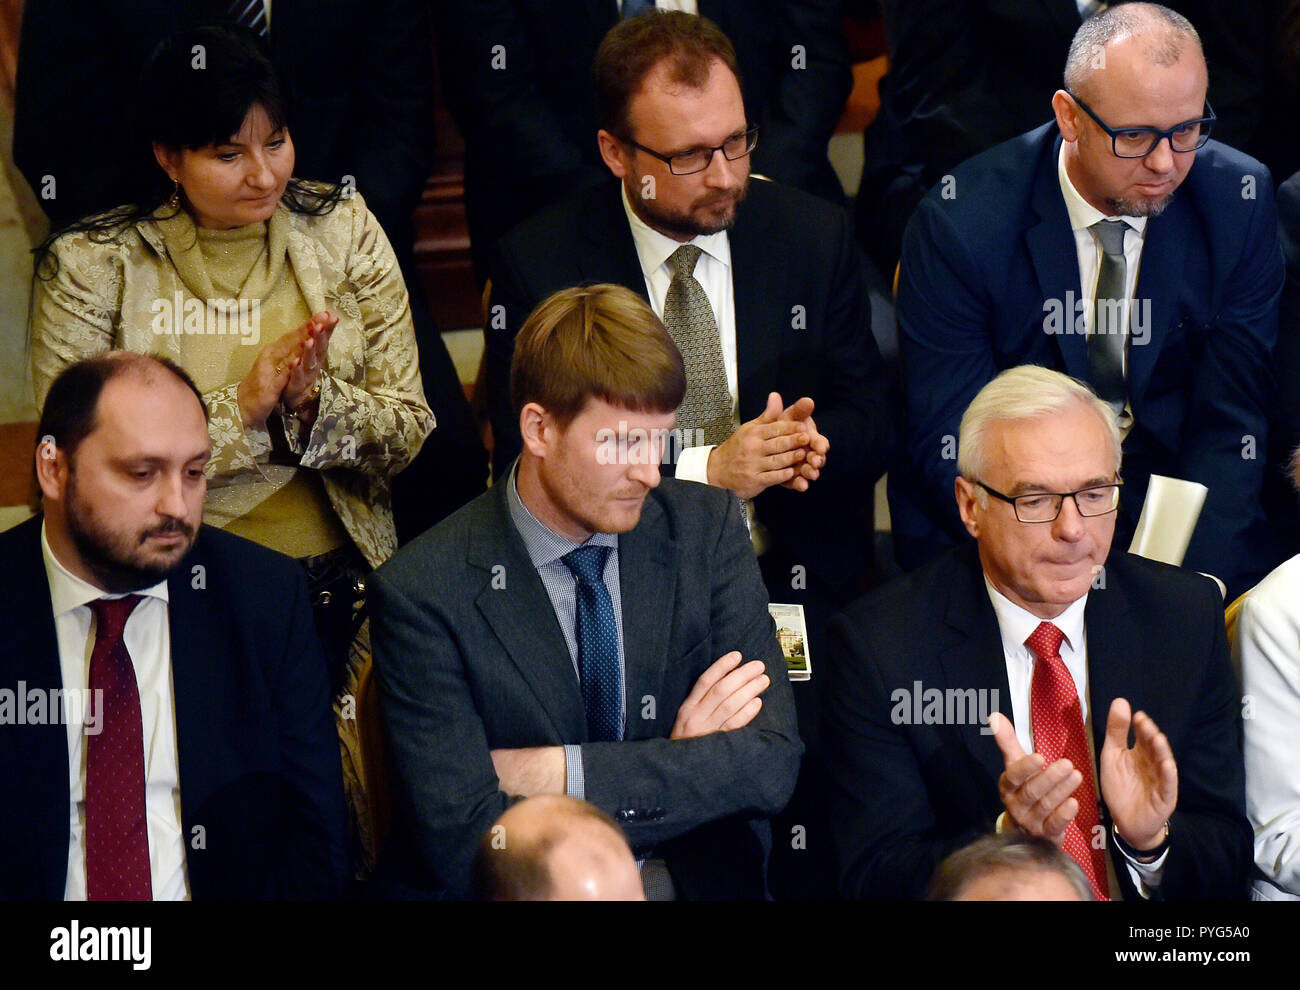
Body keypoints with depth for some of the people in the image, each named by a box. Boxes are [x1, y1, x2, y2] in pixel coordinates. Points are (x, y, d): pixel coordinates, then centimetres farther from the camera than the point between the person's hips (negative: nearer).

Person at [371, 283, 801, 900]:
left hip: (697, 884, 3)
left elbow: (772, 763, -4)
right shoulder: (422, 593, -8)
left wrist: (559, 772, -12)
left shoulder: (709, 530, 2)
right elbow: (461, 843, -14)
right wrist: (678, 768, -10)